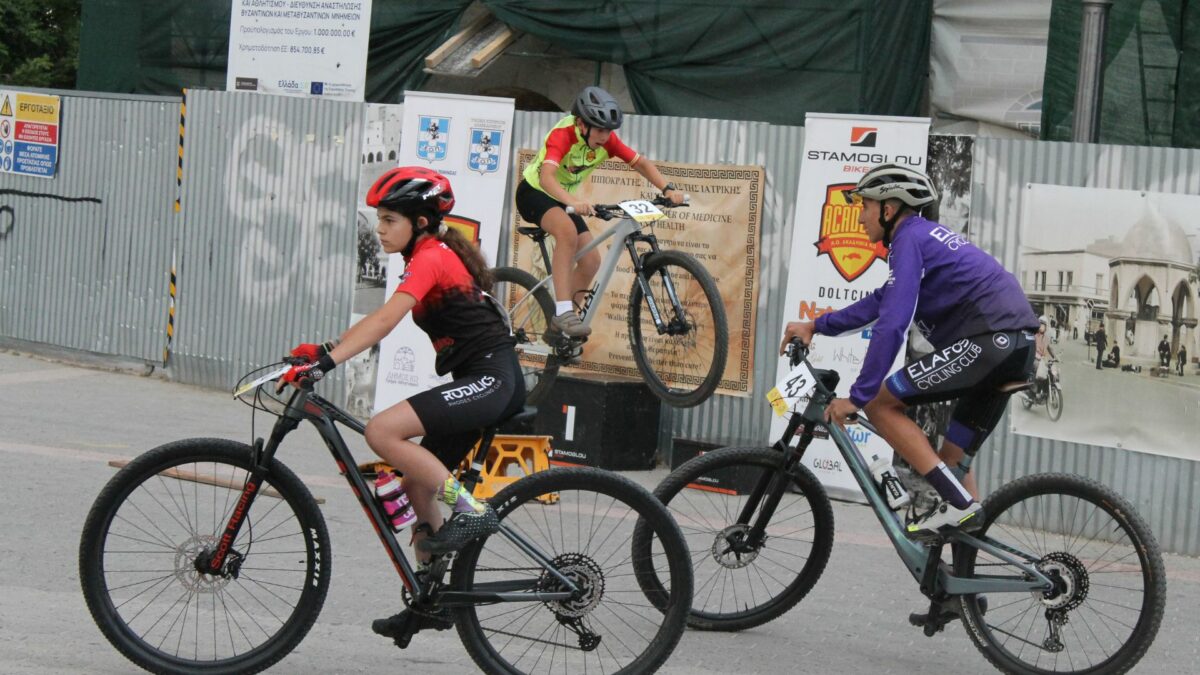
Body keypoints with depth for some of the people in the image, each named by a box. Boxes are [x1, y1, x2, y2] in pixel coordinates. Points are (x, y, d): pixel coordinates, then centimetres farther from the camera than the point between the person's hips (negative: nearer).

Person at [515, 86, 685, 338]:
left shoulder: (606, 139, -13)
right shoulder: (563, 134, -31)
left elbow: (640, 162, -8)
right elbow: (546, 176, -46)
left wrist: (667, 188, -25)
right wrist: (572, 202, -63)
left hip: (565, 199, 7)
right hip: (534, 192, -7)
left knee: (591, 261, -5)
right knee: (567, 230, -36)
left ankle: (558, 326, 10)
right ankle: (563, 312, -37)